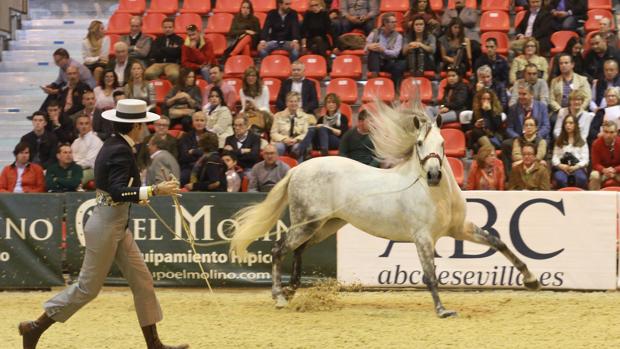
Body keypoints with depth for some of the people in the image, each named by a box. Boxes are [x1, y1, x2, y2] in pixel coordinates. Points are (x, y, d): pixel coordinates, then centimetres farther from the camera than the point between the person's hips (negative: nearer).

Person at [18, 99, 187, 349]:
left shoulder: (113, 146, 7)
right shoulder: (121, 152, -22)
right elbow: (118, 193, -32)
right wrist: (155, 190, -34)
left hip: (118, 227, 10)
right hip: (106, 227, -10)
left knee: (142, 281, 10)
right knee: (89, 287, 1)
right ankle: (35, 327, 12)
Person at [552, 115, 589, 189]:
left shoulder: (582, 142, 16)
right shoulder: (559, 142, 21)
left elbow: (585, 160, 6)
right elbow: (555, 158, 12)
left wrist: (575, 167, -12)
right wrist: (560, 166, -10)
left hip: (577, 168, -1)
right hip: (562, 168, 1)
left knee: (581, 178, -38)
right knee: (560, 179, -38)